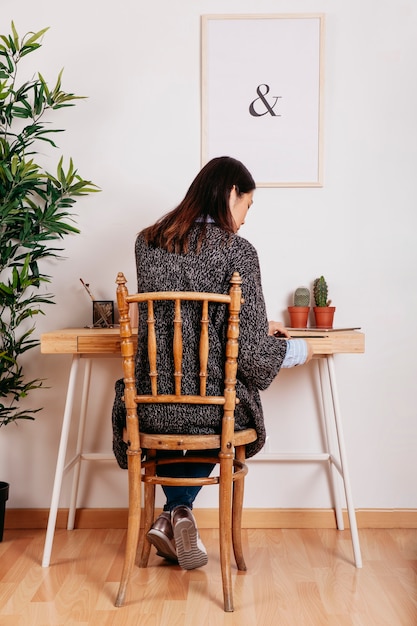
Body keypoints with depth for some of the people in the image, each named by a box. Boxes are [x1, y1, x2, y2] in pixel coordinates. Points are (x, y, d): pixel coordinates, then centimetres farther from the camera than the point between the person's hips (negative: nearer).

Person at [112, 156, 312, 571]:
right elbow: (250, 351, -14)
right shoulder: (237, 251, -12)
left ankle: (174, 518, 28)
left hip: (152, 408, 4)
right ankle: (178, 513, 17)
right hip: (216, 409, -3)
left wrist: (255, 326, 24)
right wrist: (299, 350, 6)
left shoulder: (147, 243, 5)